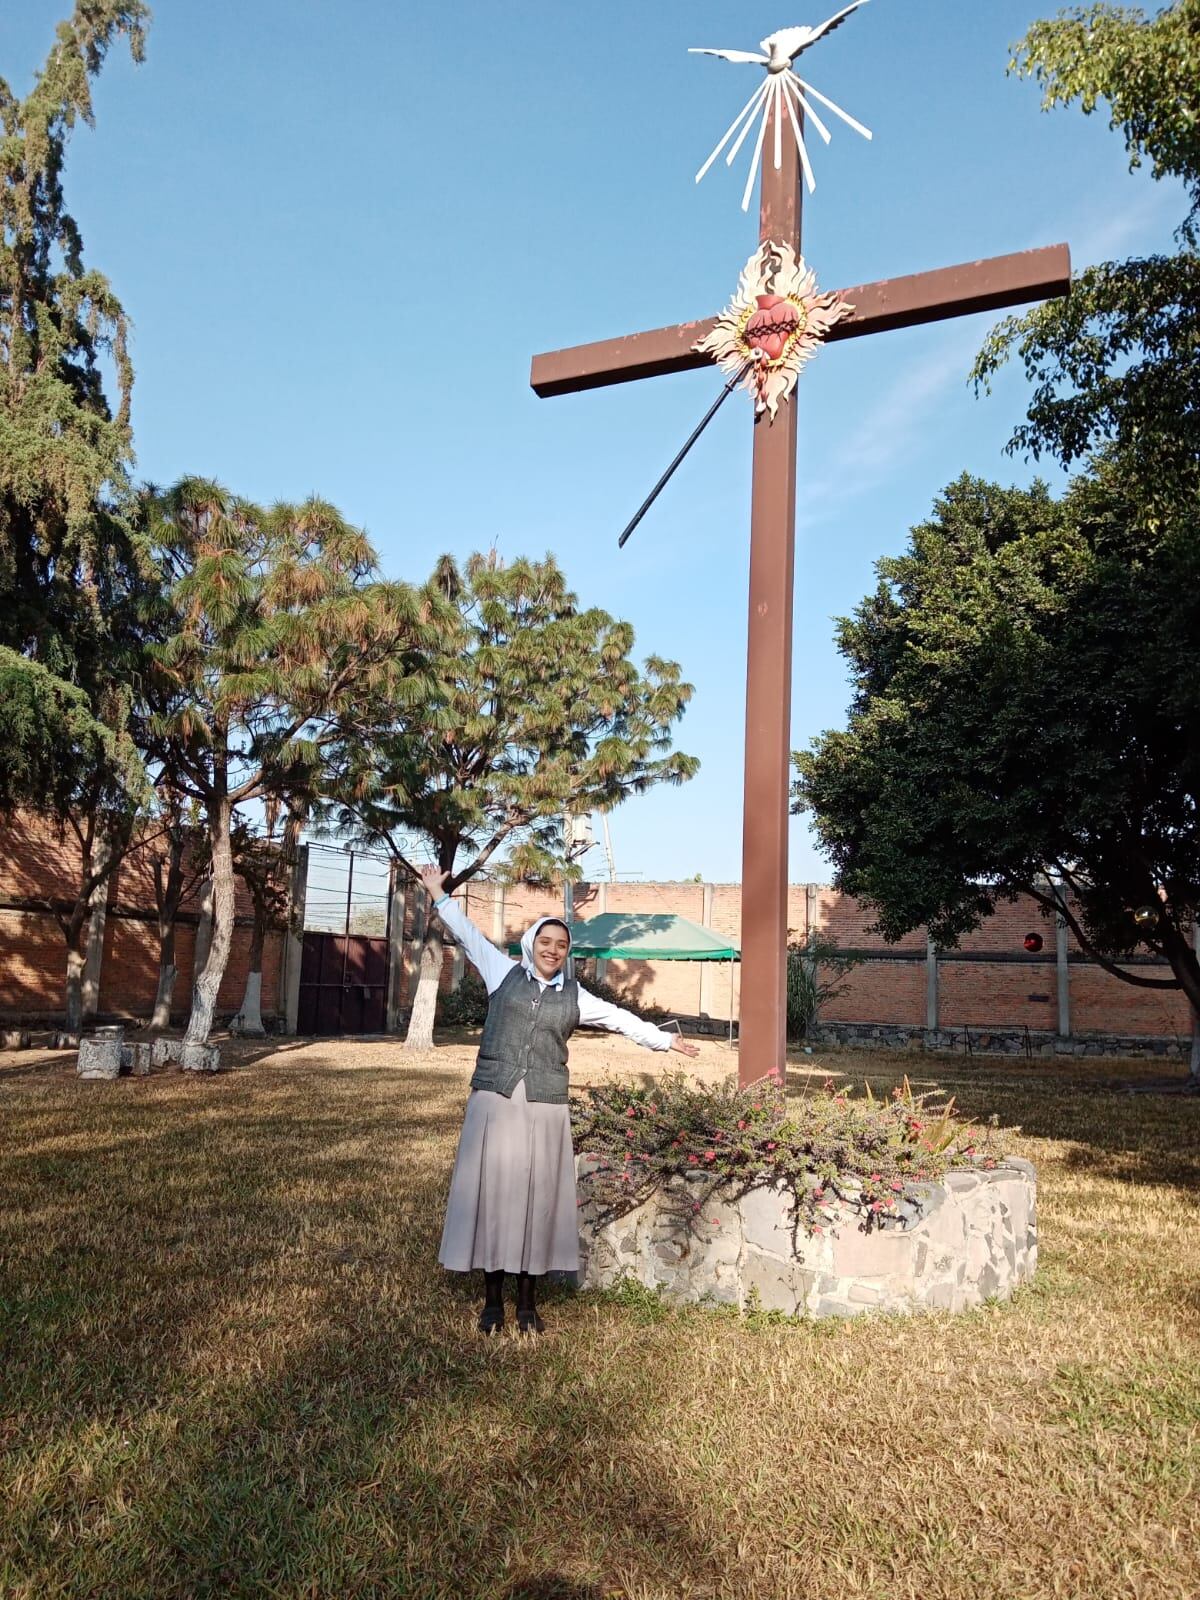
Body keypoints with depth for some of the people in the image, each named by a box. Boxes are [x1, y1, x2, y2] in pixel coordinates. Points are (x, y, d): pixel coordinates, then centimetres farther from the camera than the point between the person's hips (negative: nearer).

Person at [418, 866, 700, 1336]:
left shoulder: (574, 996, 11)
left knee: (536, 1195, 4)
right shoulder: (504, 973, 7)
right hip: (494, 1100, -1)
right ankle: (492, 1300, 13)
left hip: (544, 1106, 1)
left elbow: (620, 1019, 16)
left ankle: (527, 1302, 16)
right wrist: (439, 896, 15)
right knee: (492, 1191, 2)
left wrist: (665, 1041, 17)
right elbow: (469, 935, 13)